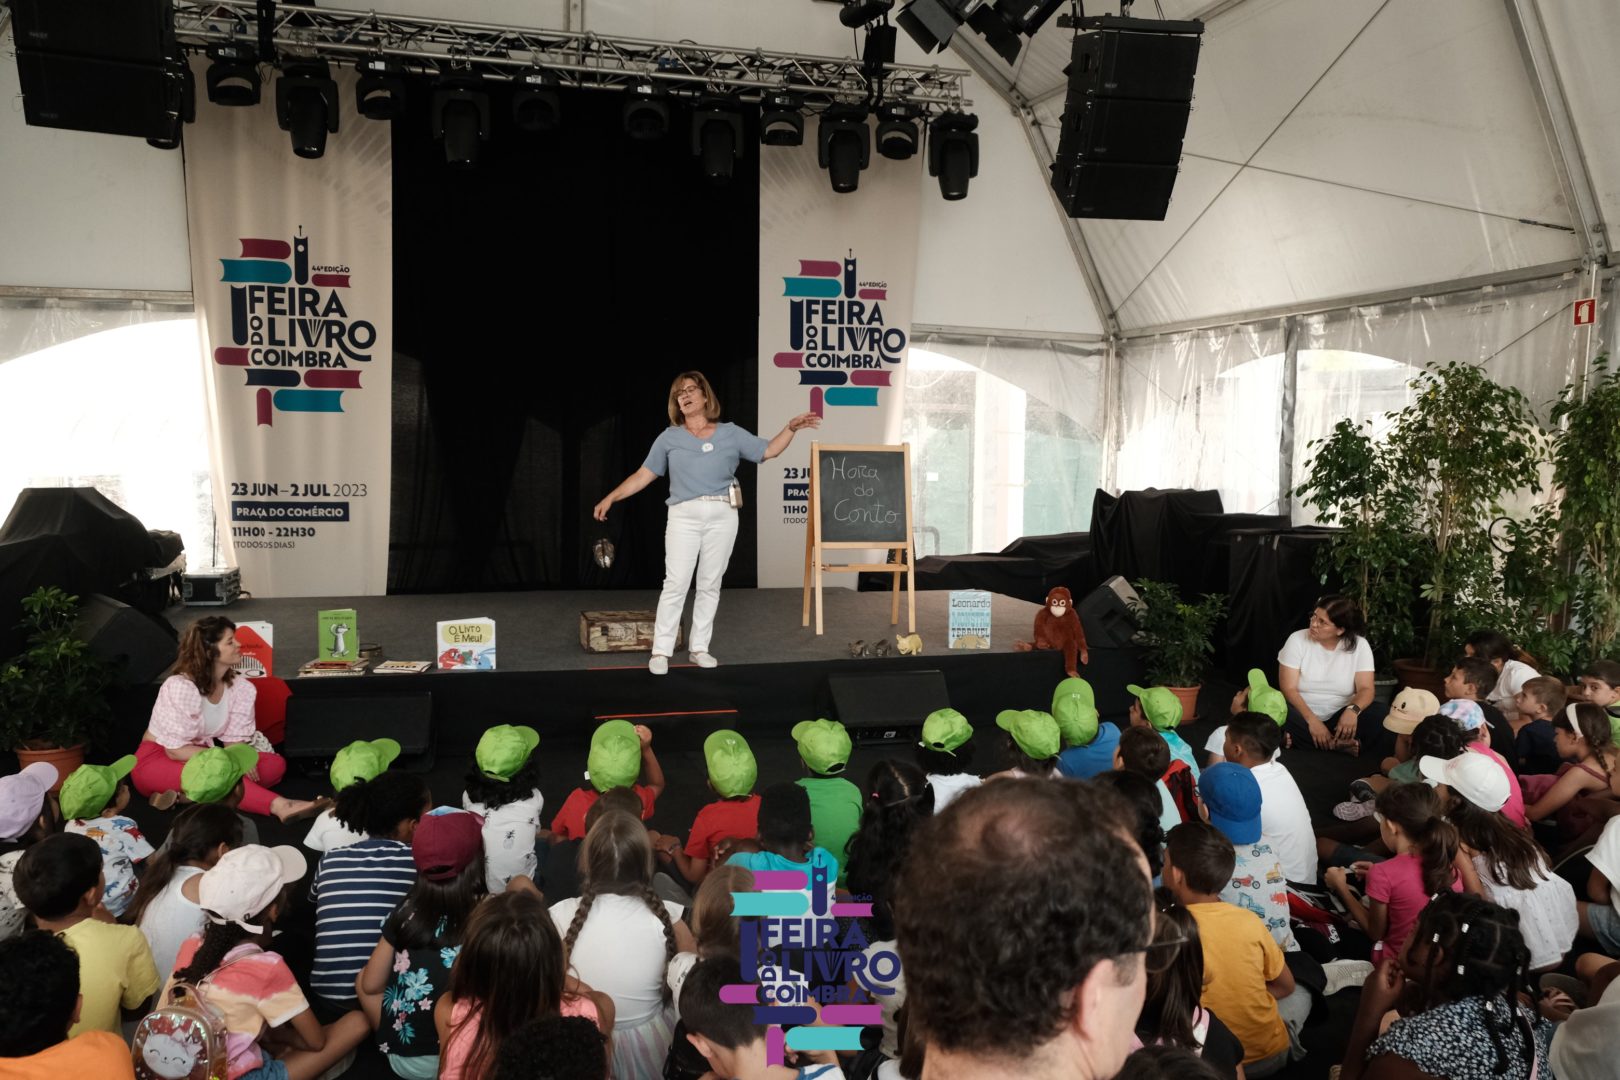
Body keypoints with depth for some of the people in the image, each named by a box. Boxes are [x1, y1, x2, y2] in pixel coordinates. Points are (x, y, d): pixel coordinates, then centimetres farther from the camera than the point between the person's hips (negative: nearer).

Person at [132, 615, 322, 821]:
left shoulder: (240, 688, -6)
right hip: (158, 761, -7)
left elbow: (234, 741, -5)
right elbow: (175, 750, -22)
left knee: (276, 764, -14)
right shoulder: (179, 687, -22)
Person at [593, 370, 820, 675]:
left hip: (722, 516, 1)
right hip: (683, 516, -1)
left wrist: (791, 427, 2)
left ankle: (699, 647, 13)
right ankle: (661, 651, -3)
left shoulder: (731, 434, 13)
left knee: (710, 585, 4)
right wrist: (611, 497, 1)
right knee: (675, 584, -8)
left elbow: (768, 451, 14)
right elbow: (643, 475, 9)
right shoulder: (669, 438, 12)